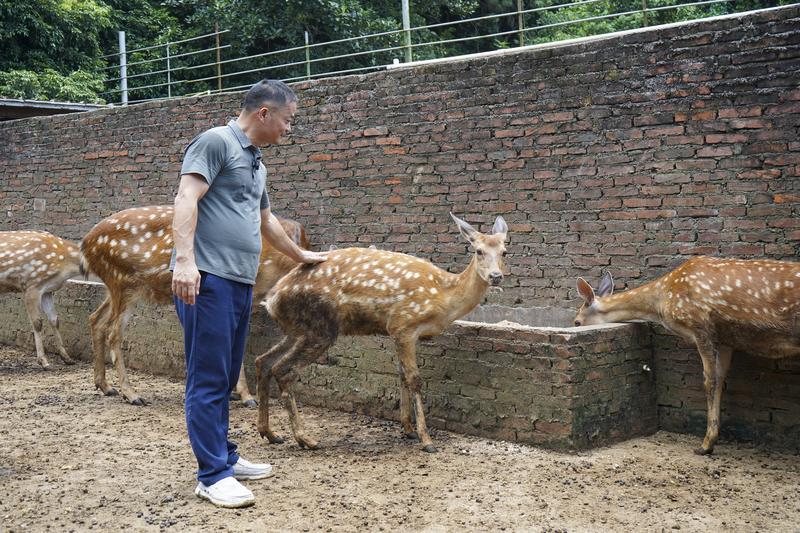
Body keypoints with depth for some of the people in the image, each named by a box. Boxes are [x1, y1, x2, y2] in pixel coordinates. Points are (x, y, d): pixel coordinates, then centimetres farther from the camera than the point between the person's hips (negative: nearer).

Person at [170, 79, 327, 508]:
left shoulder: (255, 162, 23)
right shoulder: (216, 142, -4)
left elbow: (266, 222, 37)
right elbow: (186, 199, -15)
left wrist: (300, 255, 48)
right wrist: (184, 260, -26)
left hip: (241, 281, 9)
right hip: (208, 278, -9)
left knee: (226, 378, 14)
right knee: (208, 378, -5)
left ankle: (224, 456, 24)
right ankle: (213, 475, -1)